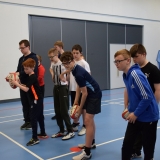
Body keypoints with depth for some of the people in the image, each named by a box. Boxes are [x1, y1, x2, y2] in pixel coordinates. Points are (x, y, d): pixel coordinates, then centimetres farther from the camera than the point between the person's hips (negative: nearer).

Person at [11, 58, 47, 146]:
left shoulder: (32, 77, -19)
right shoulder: (32, 76, 13)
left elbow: (26, 89, -25)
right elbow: (28, 87, 14)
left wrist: (17, 84, -19)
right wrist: (20, 84, 3)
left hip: (36, 100, -10)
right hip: (38, 100, 11)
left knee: (33, 118, -9)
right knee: (39, 117, 18)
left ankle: (35, 139, -8)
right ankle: (43, 133, 30)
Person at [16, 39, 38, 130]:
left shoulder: (33, 58, -11)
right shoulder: (21, 59, 14)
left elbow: (33, 71, -23)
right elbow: (19, 71, 16)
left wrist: (20, 73, -26)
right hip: (23, 85, 7)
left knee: (31, 104, 3)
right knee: (24, 104, 11)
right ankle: (27, 121, 22)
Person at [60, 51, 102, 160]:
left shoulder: (79, 74, -27)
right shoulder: (75, 69, 3)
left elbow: (84, 93, -21)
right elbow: (79, 86, 12)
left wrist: (80, 108, -9)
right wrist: (76, 101, 10)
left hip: (94, 95, -10)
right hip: (90, 94, 11)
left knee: (88, 121, -13)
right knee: (90, 120, 22)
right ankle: (92, 142, 41)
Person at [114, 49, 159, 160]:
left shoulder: (135, 74, -23)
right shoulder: (126, 75, 4)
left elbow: (147, 97, -25)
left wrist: (135, 114, -17)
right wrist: (131, 110, 10)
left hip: (148, 117, -7)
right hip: (135, 116, 7)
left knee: (148, 146, 9)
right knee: (127, 143, 7)